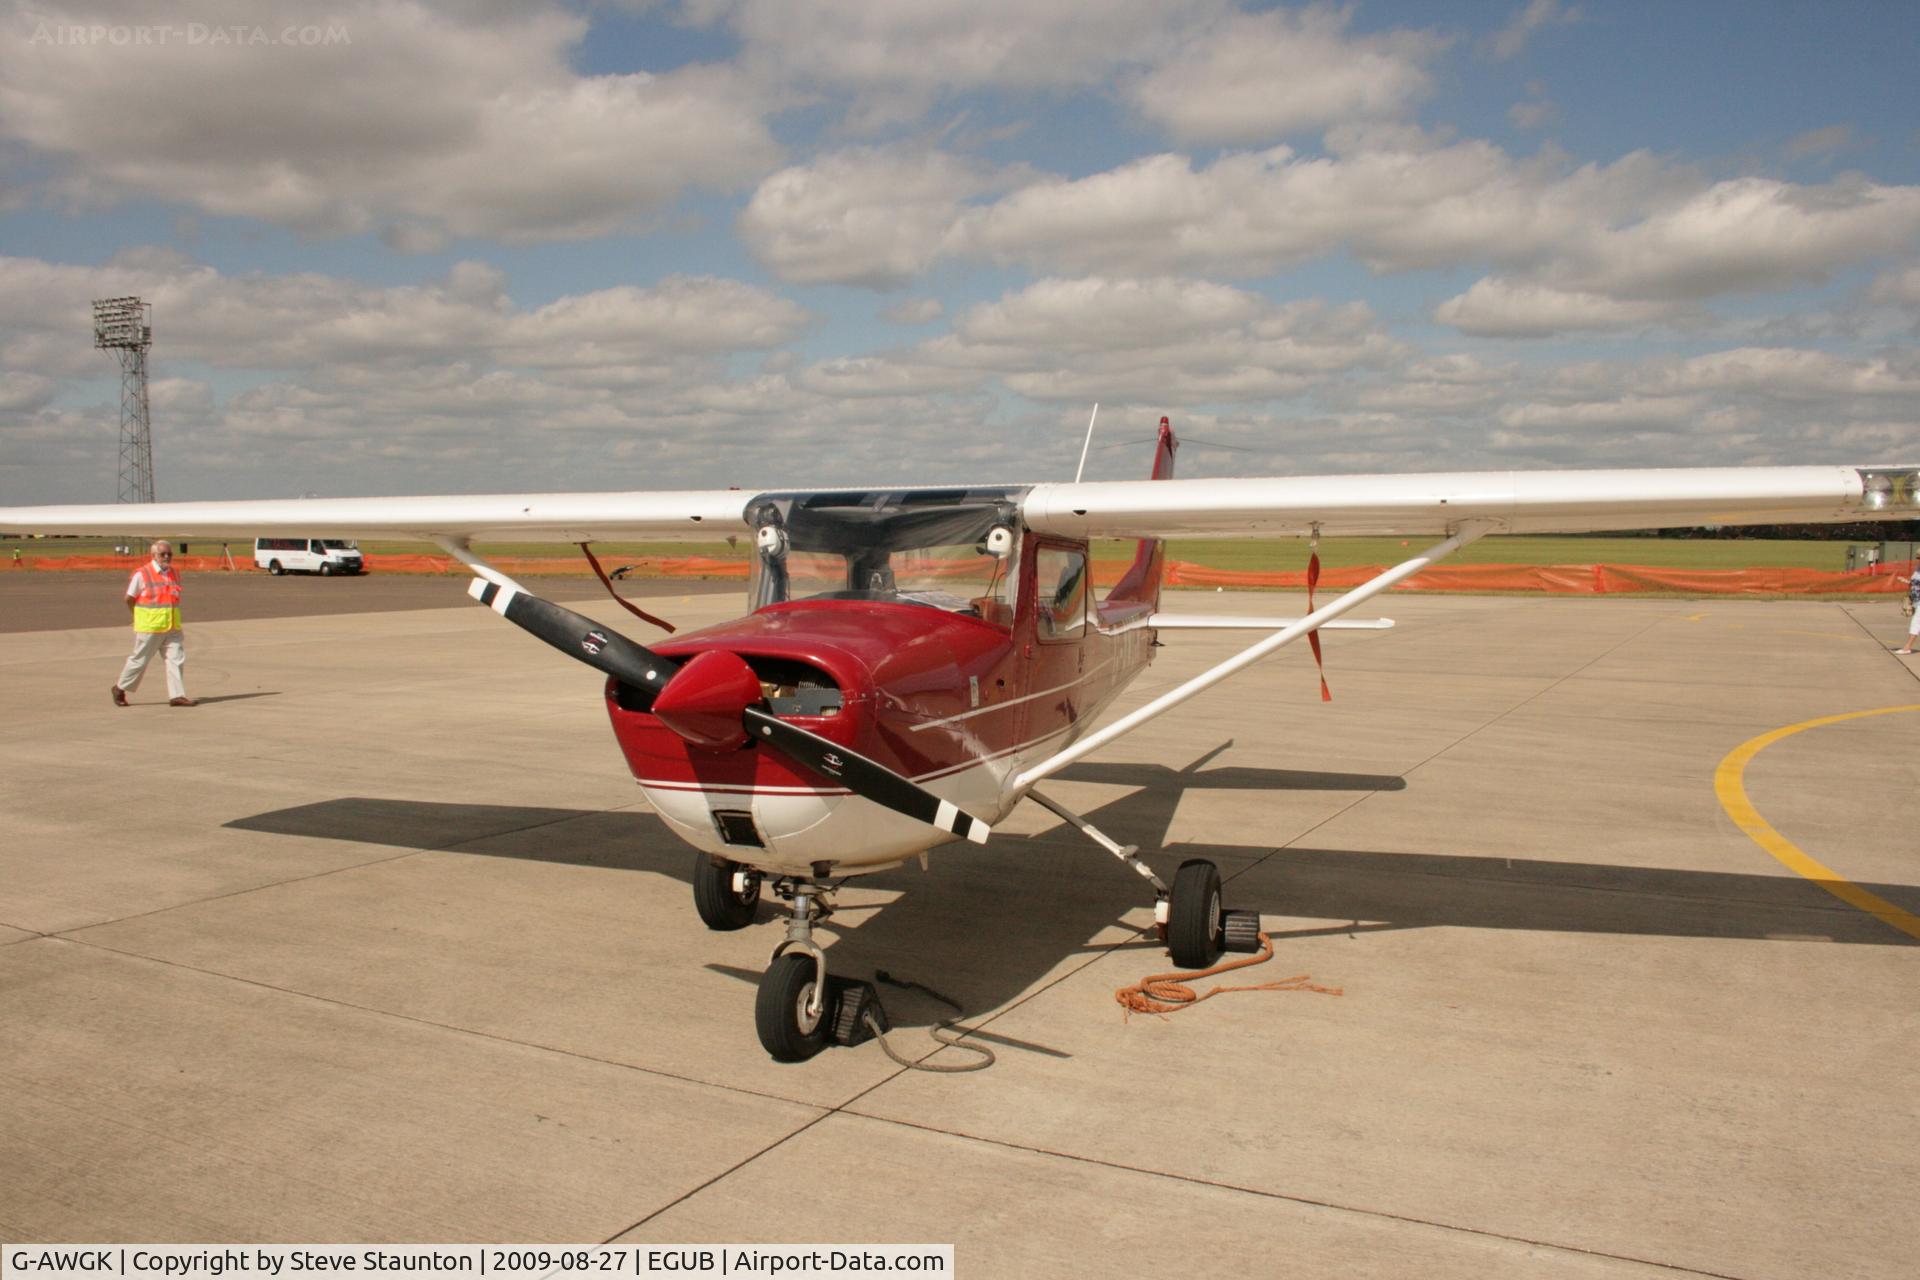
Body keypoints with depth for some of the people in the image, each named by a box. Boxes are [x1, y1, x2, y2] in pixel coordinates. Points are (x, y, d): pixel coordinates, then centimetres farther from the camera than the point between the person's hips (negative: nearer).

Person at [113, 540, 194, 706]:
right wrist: (140, 618, 4)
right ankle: (120, 688, 25)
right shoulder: (141, 574, -8)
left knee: (176, 658, -4)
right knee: (140, 660, 5)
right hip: (149, 628, -5)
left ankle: (177, 696, -3)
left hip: (172, 627, 5)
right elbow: (129, 598, -2)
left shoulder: (174, 574, 9)